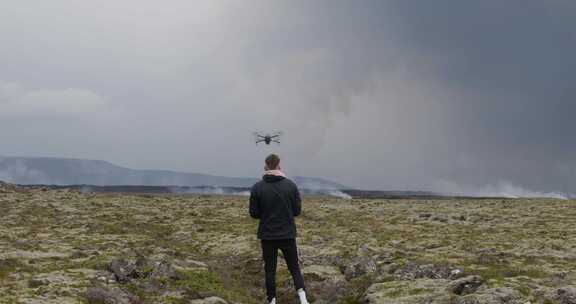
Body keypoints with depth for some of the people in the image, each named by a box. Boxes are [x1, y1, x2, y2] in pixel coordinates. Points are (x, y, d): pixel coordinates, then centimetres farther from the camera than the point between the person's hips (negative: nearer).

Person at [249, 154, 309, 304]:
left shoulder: (257, 187, -8)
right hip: (288, 235, 1)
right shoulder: (291, 185, -4)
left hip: (267, 236, -1)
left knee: (270, 270, 11)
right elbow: (297, 211, 0)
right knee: (294, 268, 10)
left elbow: (254, 214, -4)